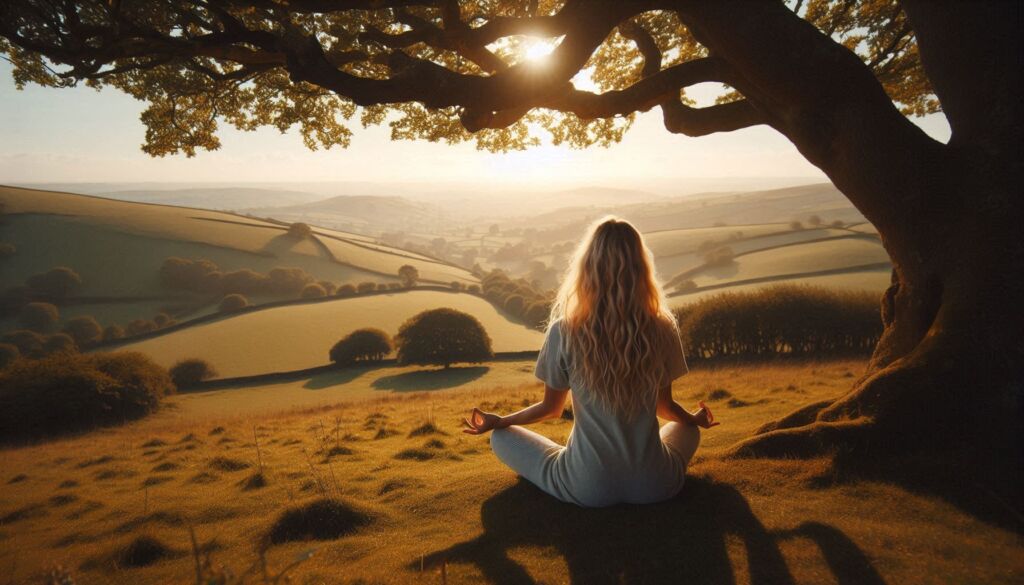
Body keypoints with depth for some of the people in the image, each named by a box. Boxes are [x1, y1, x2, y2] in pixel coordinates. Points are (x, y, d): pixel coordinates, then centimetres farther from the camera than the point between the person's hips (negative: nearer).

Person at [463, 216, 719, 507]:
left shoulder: (564, 332, -16)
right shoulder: (662, 330, -11)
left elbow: (551, 407, -2)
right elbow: (665, 406, 4)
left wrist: (498, 421, 18)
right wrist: (696, 419, 28)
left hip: (587, 489, -3)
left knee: (501, 438, 16)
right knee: (688, 429, 34)